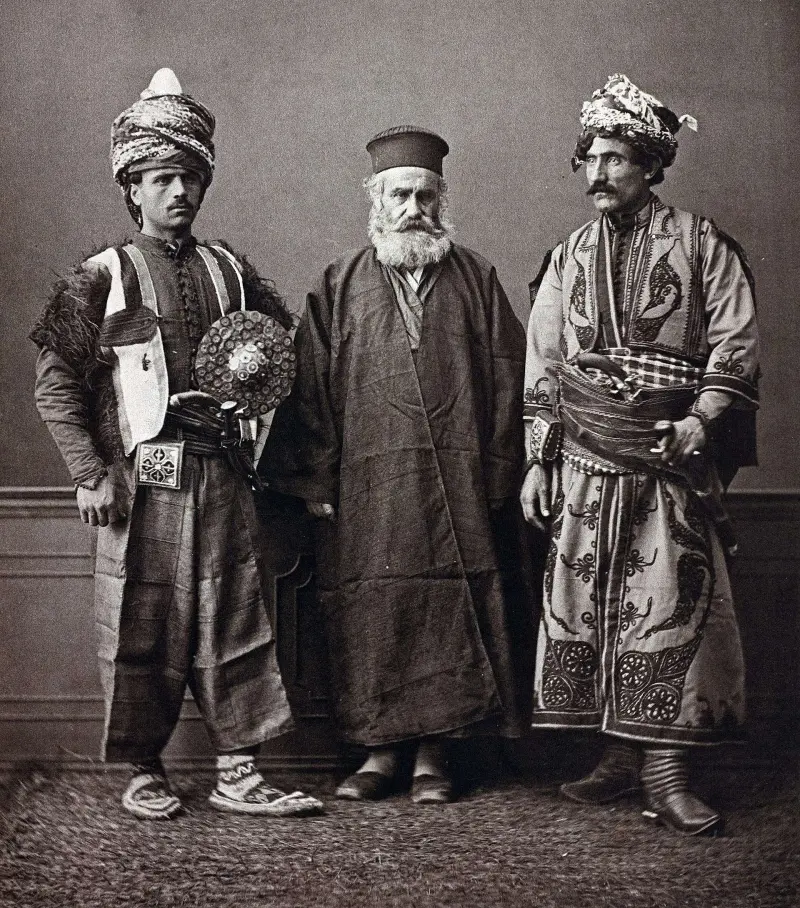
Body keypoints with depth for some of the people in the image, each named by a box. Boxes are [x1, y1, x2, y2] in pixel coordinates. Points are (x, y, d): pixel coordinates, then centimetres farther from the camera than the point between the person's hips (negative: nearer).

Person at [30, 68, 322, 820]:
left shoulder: (230, 273, 11)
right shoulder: (102, 278, 0)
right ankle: (144, 772, 16)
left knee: (233, 620, 4)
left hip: (222, 478, 4)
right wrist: (90, 475, -10)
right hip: (141, 478, -3)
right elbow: (55, 387, -3)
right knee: (141, 626, 3)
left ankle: (237, 771, 12)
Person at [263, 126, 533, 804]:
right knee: (371, 616, 1)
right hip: (367, 491, 0)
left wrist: (499, 476, -2)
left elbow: (510, 380, 5)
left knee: (450, 614, 1)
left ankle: (432, 753, 12)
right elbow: (310, 389, 5)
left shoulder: (476, 280, 10)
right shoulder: (339, 287, 9)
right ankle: (383, 749, 14)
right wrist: (315, 482, -3)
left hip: (458, 487, 0)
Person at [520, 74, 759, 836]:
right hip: (583, 459, 4)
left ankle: (665, 770, -4)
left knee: (668, 604, -8)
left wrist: (701, 421, -17)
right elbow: (541, 370, 14)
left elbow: (735, 346, -2)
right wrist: (537, 461, 8)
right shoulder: (568, 258, 15)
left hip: (668, 458, -4)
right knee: (585, 601, 2)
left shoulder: (699, 245, 3)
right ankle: (618, 755, 11)